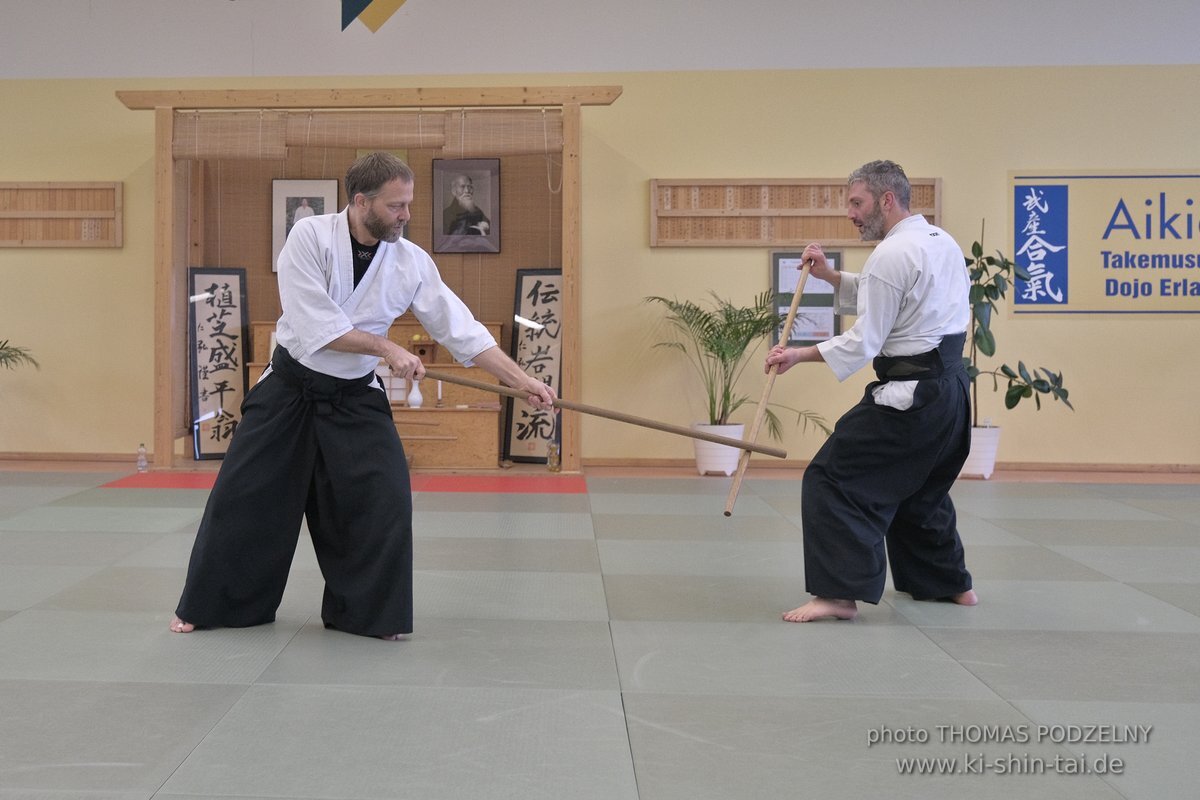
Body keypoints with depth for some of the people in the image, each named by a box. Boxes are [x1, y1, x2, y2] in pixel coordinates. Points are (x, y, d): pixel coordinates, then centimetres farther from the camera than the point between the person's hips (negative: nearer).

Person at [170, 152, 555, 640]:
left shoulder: (412, 262, -9)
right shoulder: (310, 238, -17)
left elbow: (461, 328, -9)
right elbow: (315, 324, -24)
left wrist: (522, 381, -14)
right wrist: (387, 349, -24)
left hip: (354, 397, 2)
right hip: (290, 388, -2)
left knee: (385, 498, -9)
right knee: (241, 498, 4)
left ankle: (372, 613, 10)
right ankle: (207, 605, 24)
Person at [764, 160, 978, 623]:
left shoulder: (892, 254, -14)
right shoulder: (943, 243, 15)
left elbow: (865, 341, -15)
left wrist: (801, 355, -10)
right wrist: (829, 276, 12)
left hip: (910, 394, -10)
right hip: (950, 389, 10)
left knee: (832, 481, -8)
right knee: (919, 488, 26)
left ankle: (839, 593, -11)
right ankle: (950, 583, 35)